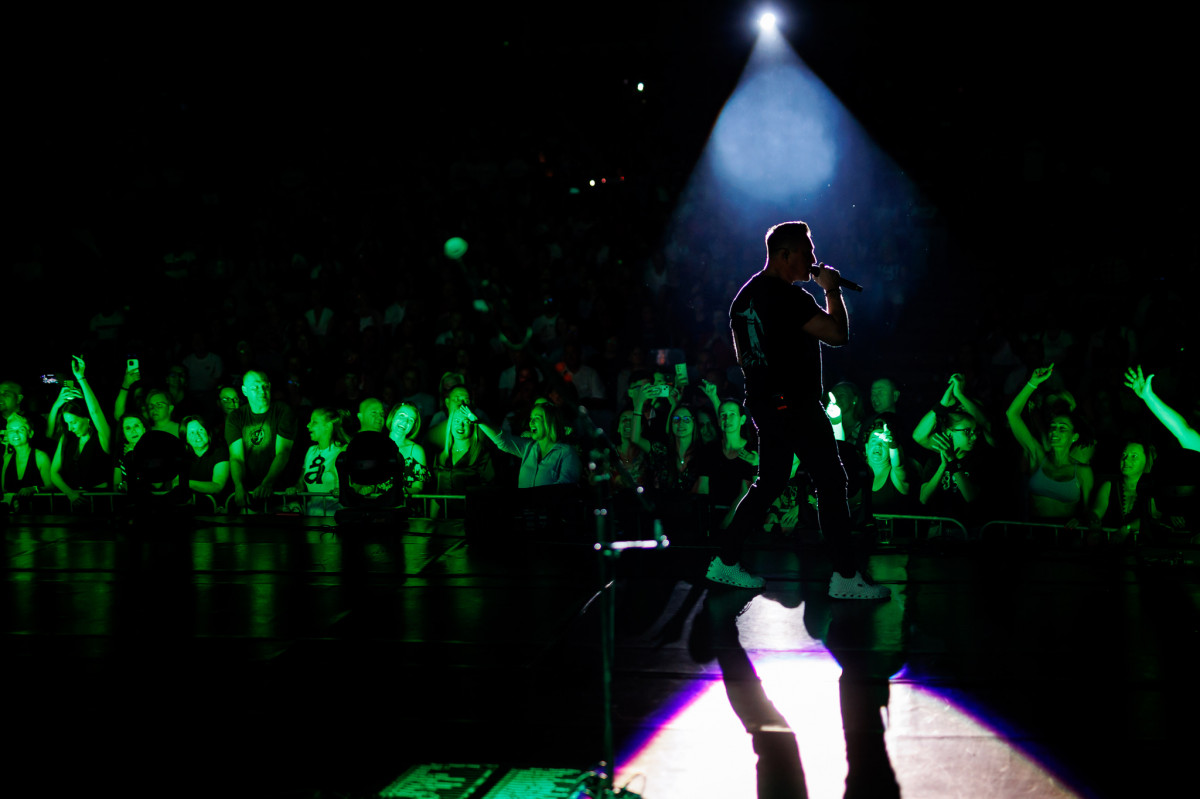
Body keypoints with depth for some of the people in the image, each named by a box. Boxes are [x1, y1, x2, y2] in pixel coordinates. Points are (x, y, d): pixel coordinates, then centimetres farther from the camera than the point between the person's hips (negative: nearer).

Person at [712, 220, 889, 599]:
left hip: (764, 405, 9)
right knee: (831, 481, -3)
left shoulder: (744, 297, 12)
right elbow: (838, 333, -18)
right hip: (797, 406, -9)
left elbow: (743, 357, 19)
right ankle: (845, 576, -2)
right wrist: (832, 290, -5)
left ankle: (725, 561, 18)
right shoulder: (790, 297, -17)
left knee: (769, 483, 17)